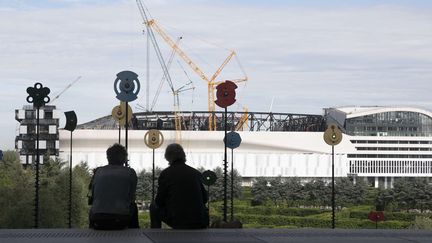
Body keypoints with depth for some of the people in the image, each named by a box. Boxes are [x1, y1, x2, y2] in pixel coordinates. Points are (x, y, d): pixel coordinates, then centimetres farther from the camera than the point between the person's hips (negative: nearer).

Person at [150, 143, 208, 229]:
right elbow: (205, 199, 15)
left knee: (154, 207, 21)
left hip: (179, 222, -3)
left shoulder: (165, 174, -4)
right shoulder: (196, 173, 7)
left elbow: (159, 202, 3)